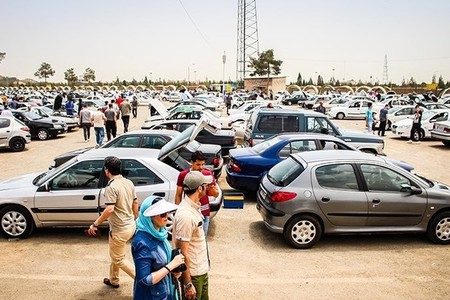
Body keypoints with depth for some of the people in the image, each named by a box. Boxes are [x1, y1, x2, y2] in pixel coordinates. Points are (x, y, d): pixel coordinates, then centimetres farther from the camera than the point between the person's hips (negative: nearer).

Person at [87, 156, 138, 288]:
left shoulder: (111, 187, -22)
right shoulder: (129, 182, 3)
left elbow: (110, 209, -29)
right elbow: (135, 203, 10)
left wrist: (95, 224, -19)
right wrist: (135, 219, 23)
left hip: (120, 230, -8)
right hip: (131, 226, 9)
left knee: (118, 259, 9)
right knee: (114, 253, 27)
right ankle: (113, 280, 42)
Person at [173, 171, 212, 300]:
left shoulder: (193, 206, 2)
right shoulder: (186, 215, -27)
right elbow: (183, 252, -24)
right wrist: (187, 284, -20)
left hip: (202, 270, 9)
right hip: (193, 274, -9)